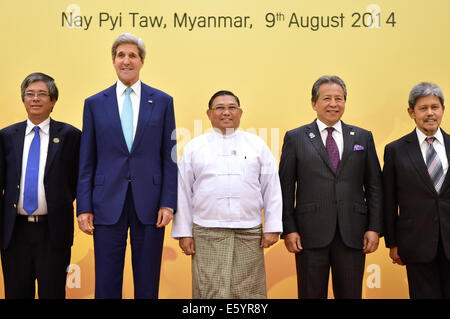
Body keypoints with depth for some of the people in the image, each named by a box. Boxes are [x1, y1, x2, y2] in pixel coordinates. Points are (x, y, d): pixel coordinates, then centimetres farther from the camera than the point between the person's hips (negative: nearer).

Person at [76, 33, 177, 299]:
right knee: (106, 282, 6)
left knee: (148, 284, 8)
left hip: (149, 203, 0)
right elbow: (86, 161, 6)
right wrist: (84, 207, 0)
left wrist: (168, 203, -4)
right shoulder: (95, 104, 7)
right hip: (108, 204, 0)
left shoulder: (163, 102, 6)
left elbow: (169, 157, 4)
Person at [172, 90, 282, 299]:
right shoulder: (194, 147, 10)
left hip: (249, 234, 1)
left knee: (249, 292, 1)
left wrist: (272, 228, 2)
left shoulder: (257, 145, 12)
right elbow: (183, 192, 8)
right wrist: (183, 233, 2)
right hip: (207, 235, -1)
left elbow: (272, 189, 9)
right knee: (209, 292, -3)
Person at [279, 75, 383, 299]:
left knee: (351, 294, 8)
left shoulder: (363, 137, 10)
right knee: (311, 294, 6)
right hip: (311, 234, -1)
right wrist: (289, 229, -5)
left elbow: (374, 186, 9)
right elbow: (286, 187, 2)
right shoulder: (295, 138, 5)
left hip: (352, 234, 2)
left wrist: (374, 228, 1)